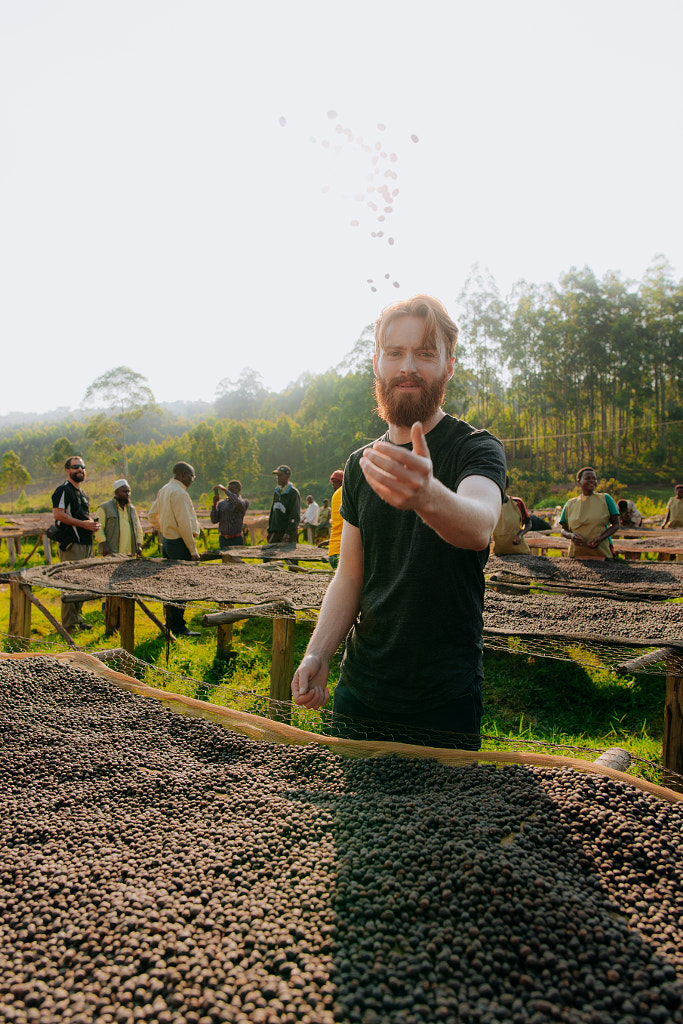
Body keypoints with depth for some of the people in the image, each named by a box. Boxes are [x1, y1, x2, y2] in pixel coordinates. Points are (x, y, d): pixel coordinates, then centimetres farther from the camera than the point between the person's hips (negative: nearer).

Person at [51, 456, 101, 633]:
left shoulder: (82, 492, 22)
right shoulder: (63, 490, -6)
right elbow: (58, 514, -17)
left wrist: (93, 523, 12)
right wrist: (83, 523, -18)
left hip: (86, 542, 9)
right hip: (71, 544, -9)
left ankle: (77, 618, 21)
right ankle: (69, 624, -4)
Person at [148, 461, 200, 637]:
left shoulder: (164, 490, 14)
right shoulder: (179, 492, -17)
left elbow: (152, 516, 22)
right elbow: (184, 523, -22)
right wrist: (193, 550, -19)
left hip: (166, 541, 10)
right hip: (178, 543, -10)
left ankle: (171, 623, 24)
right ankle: (178, 627, -2)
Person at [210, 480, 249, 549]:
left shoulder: (245, 502, -3)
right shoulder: (221, 503, 7)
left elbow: (238, 504, -29)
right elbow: (214, 520, -3)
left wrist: (224, 489, -24)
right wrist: (214, 504, -16)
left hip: (237, 539, -3)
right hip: (223, 539, 4)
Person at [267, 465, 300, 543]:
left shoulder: (293, 493, -8)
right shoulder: (277, 492, 16)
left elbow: (295, 516, -14)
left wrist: (288, 532, -21)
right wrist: (270, 530, 18)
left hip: (289, 534, -7)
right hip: (275, 532, 7)